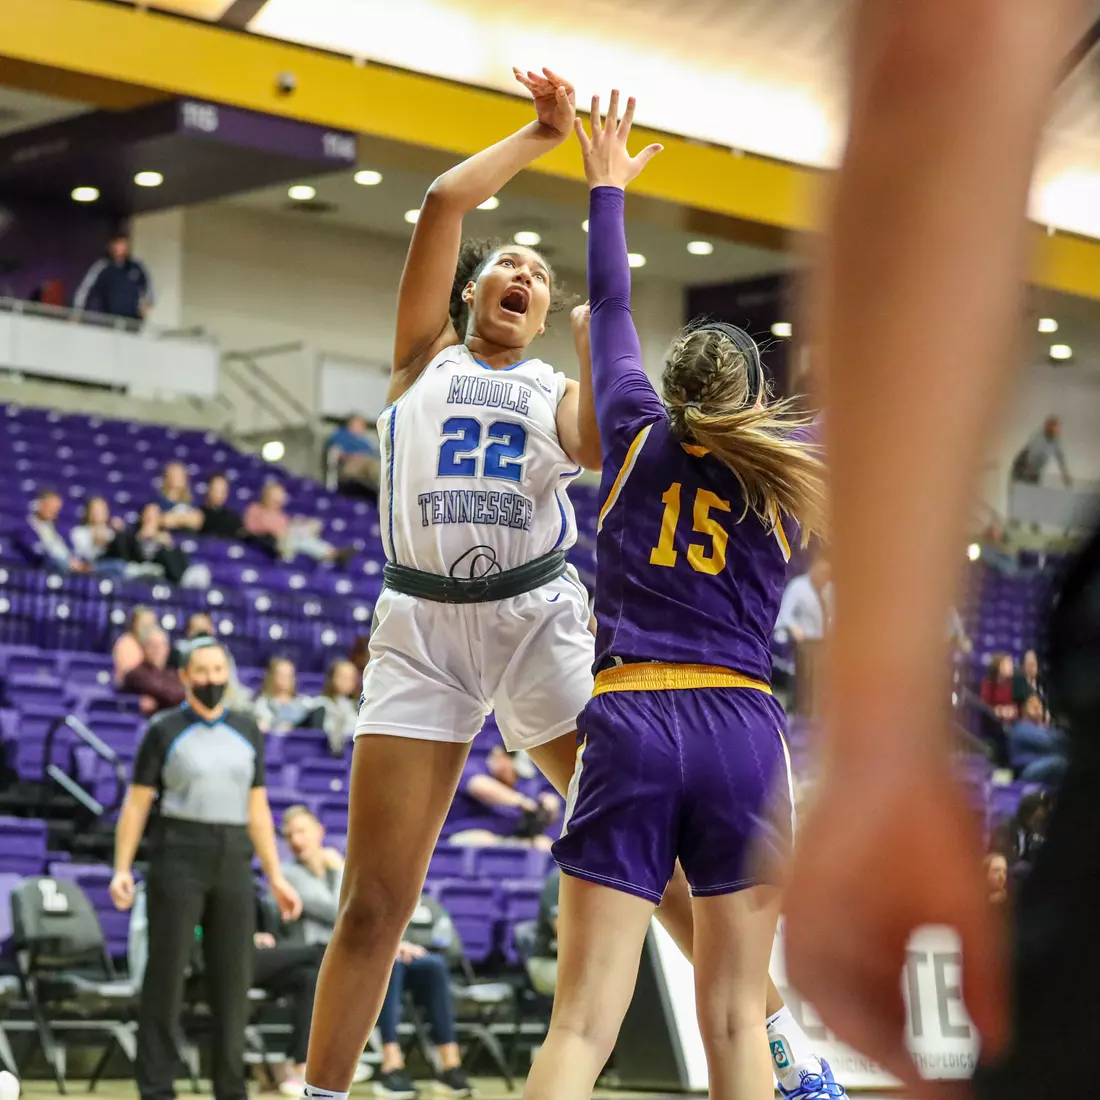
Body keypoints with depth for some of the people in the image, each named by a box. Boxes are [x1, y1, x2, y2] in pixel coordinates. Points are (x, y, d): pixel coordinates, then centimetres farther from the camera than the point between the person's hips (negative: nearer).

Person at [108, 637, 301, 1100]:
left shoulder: (246, 732, 12)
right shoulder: (164, 731, 1)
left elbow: (257, 810, 14)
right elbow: (136, 804, 0)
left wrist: (276, 877, 10)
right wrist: (122, 868, -11)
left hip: (232, 862, 4)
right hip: (177, 859, -4)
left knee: (233, 977, 3)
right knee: (166, 974, -3)